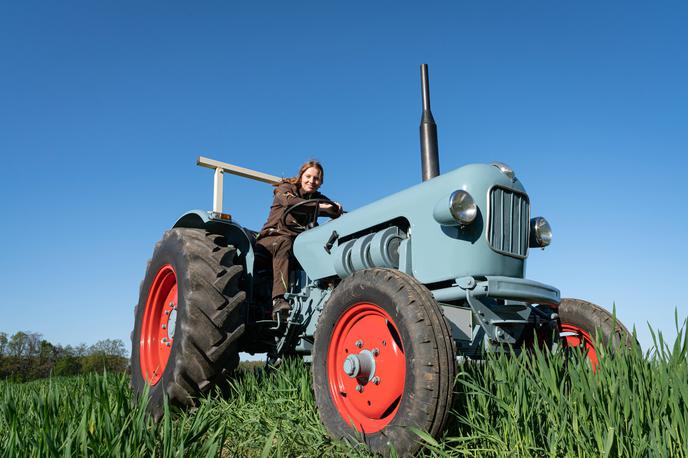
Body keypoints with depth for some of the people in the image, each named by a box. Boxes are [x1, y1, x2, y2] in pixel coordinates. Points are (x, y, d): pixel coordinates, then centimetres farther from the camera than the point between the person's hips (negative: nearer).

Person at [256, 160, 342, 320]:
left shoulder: (318, 198, 18)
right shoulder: (285, 188, 4)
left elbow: (339, 213, 3)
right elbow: (290, 201, -21)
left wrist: (337, 209, -20)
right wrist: (319, 206, -24)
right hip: (271, 238, -4)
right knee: (284, 242, -40)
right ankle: (279, 299, -51)